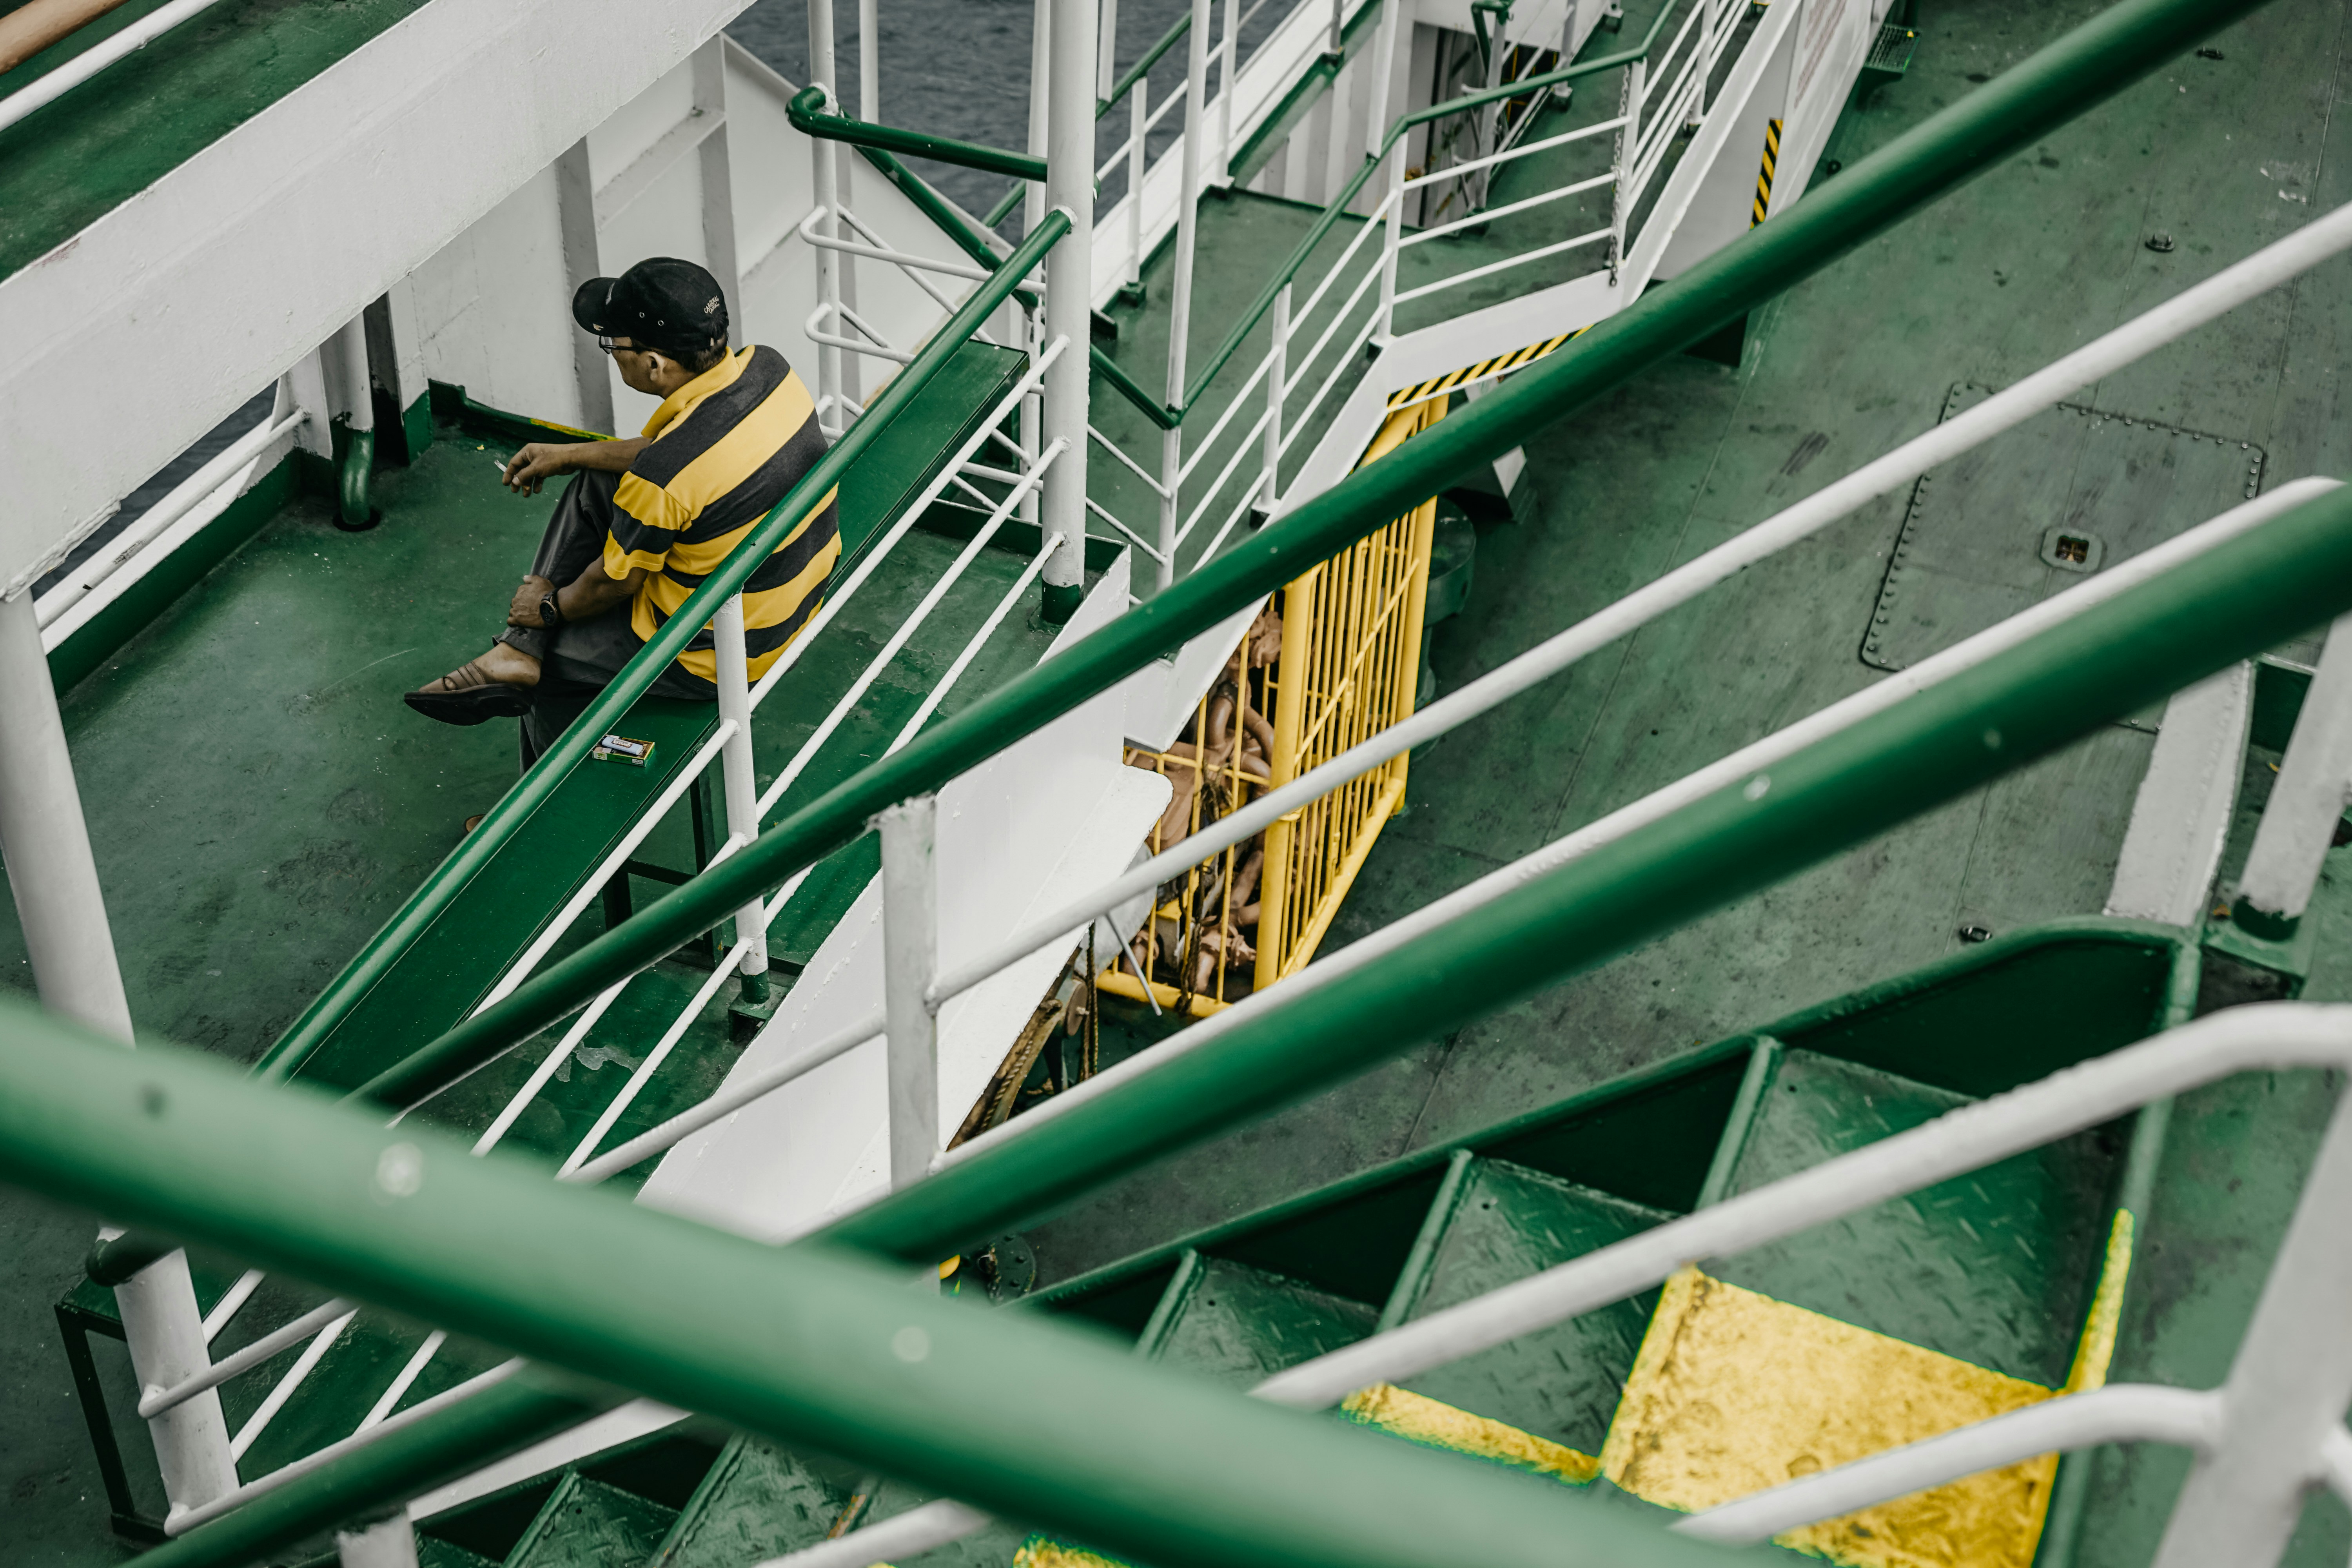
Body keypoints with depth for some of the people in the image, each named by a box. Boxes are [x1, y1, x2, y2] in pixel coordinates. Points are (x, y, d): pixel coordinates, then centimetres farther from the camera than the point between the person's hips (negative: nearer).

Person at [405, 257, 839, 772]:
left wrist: (553, 606, 6)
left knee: (550, 653, 17)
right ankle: (516, 653, 9)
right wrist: (573, 456, 14)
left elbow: (616, 582, -15)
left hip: (720, 658, -8)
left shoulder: (662, 479, -34)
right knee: (594, 488, 10)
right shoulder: (767, 367, -12)